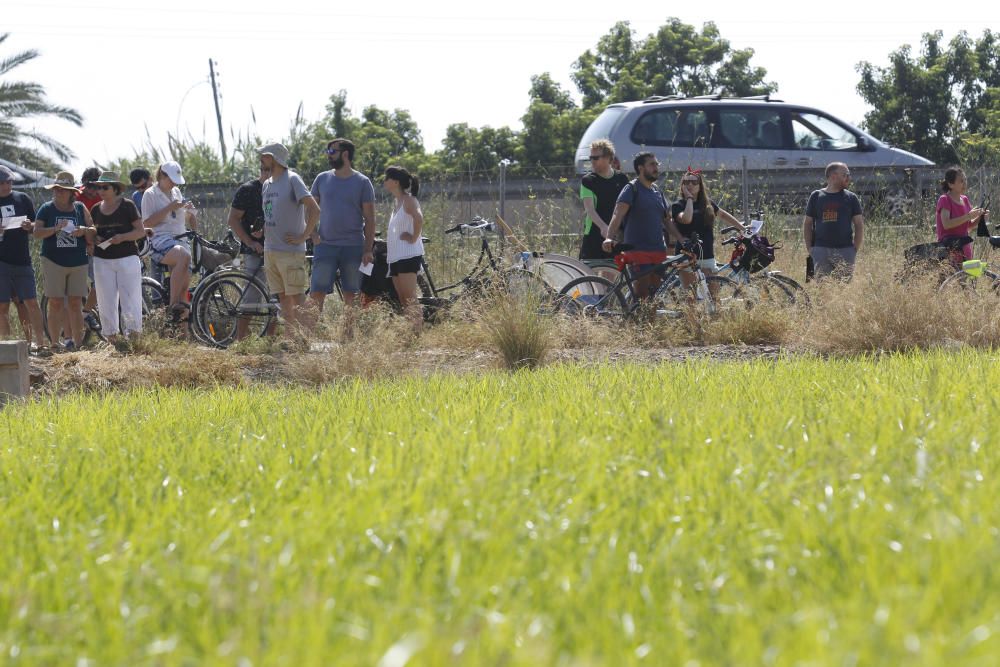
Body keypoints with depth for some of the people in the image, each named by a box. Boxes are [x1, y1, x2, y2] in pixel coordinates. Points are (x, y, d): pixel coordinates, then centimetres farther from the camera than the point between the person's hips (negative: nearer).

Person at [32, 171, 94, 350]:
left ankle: (78, 342, 4)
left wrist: (84, 231, -11)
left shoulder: (80, 209, 8)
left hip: (78, 262, 1)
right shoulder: (47, 209, 4)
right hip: (53, 261, -1)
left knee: (75, 303, 0)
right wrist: (55, 229, -20)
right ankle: (55, 344, 1)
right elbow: (37, 232, -5)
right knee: (56, 303, -3)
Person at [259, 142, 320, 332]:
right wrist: (260, 229, 12)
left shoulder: (292, 180, -9)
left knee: (297, 298, -8)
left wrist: (303, 236, -15)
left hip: (290, 250, -8)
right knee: (283, 299, 9)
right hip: (270, 250, 8)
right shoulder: (267, 184, 14)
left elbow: (314, 210, -16)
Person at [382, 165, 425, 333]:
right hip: (395, 256, 10)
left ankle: (417, 333, -17)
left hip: (408, 254, -10)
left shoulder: (408, 200, -9)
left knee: (409, 299, -14)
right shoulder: (397, 202, 19)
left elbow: (418, 218, -30)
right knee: (403, 300, 6)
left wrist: (413, 237, -21)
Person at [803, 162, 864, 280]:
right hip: (821, 250, 0)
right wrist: (809, 248, 3)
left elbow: (859, 225, 8)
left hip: (845, 249, 0)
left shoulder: (851, 197, 9)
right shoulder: (816, 196, 9)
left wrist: (856, 248, -2)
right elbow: (807, 223, 12)